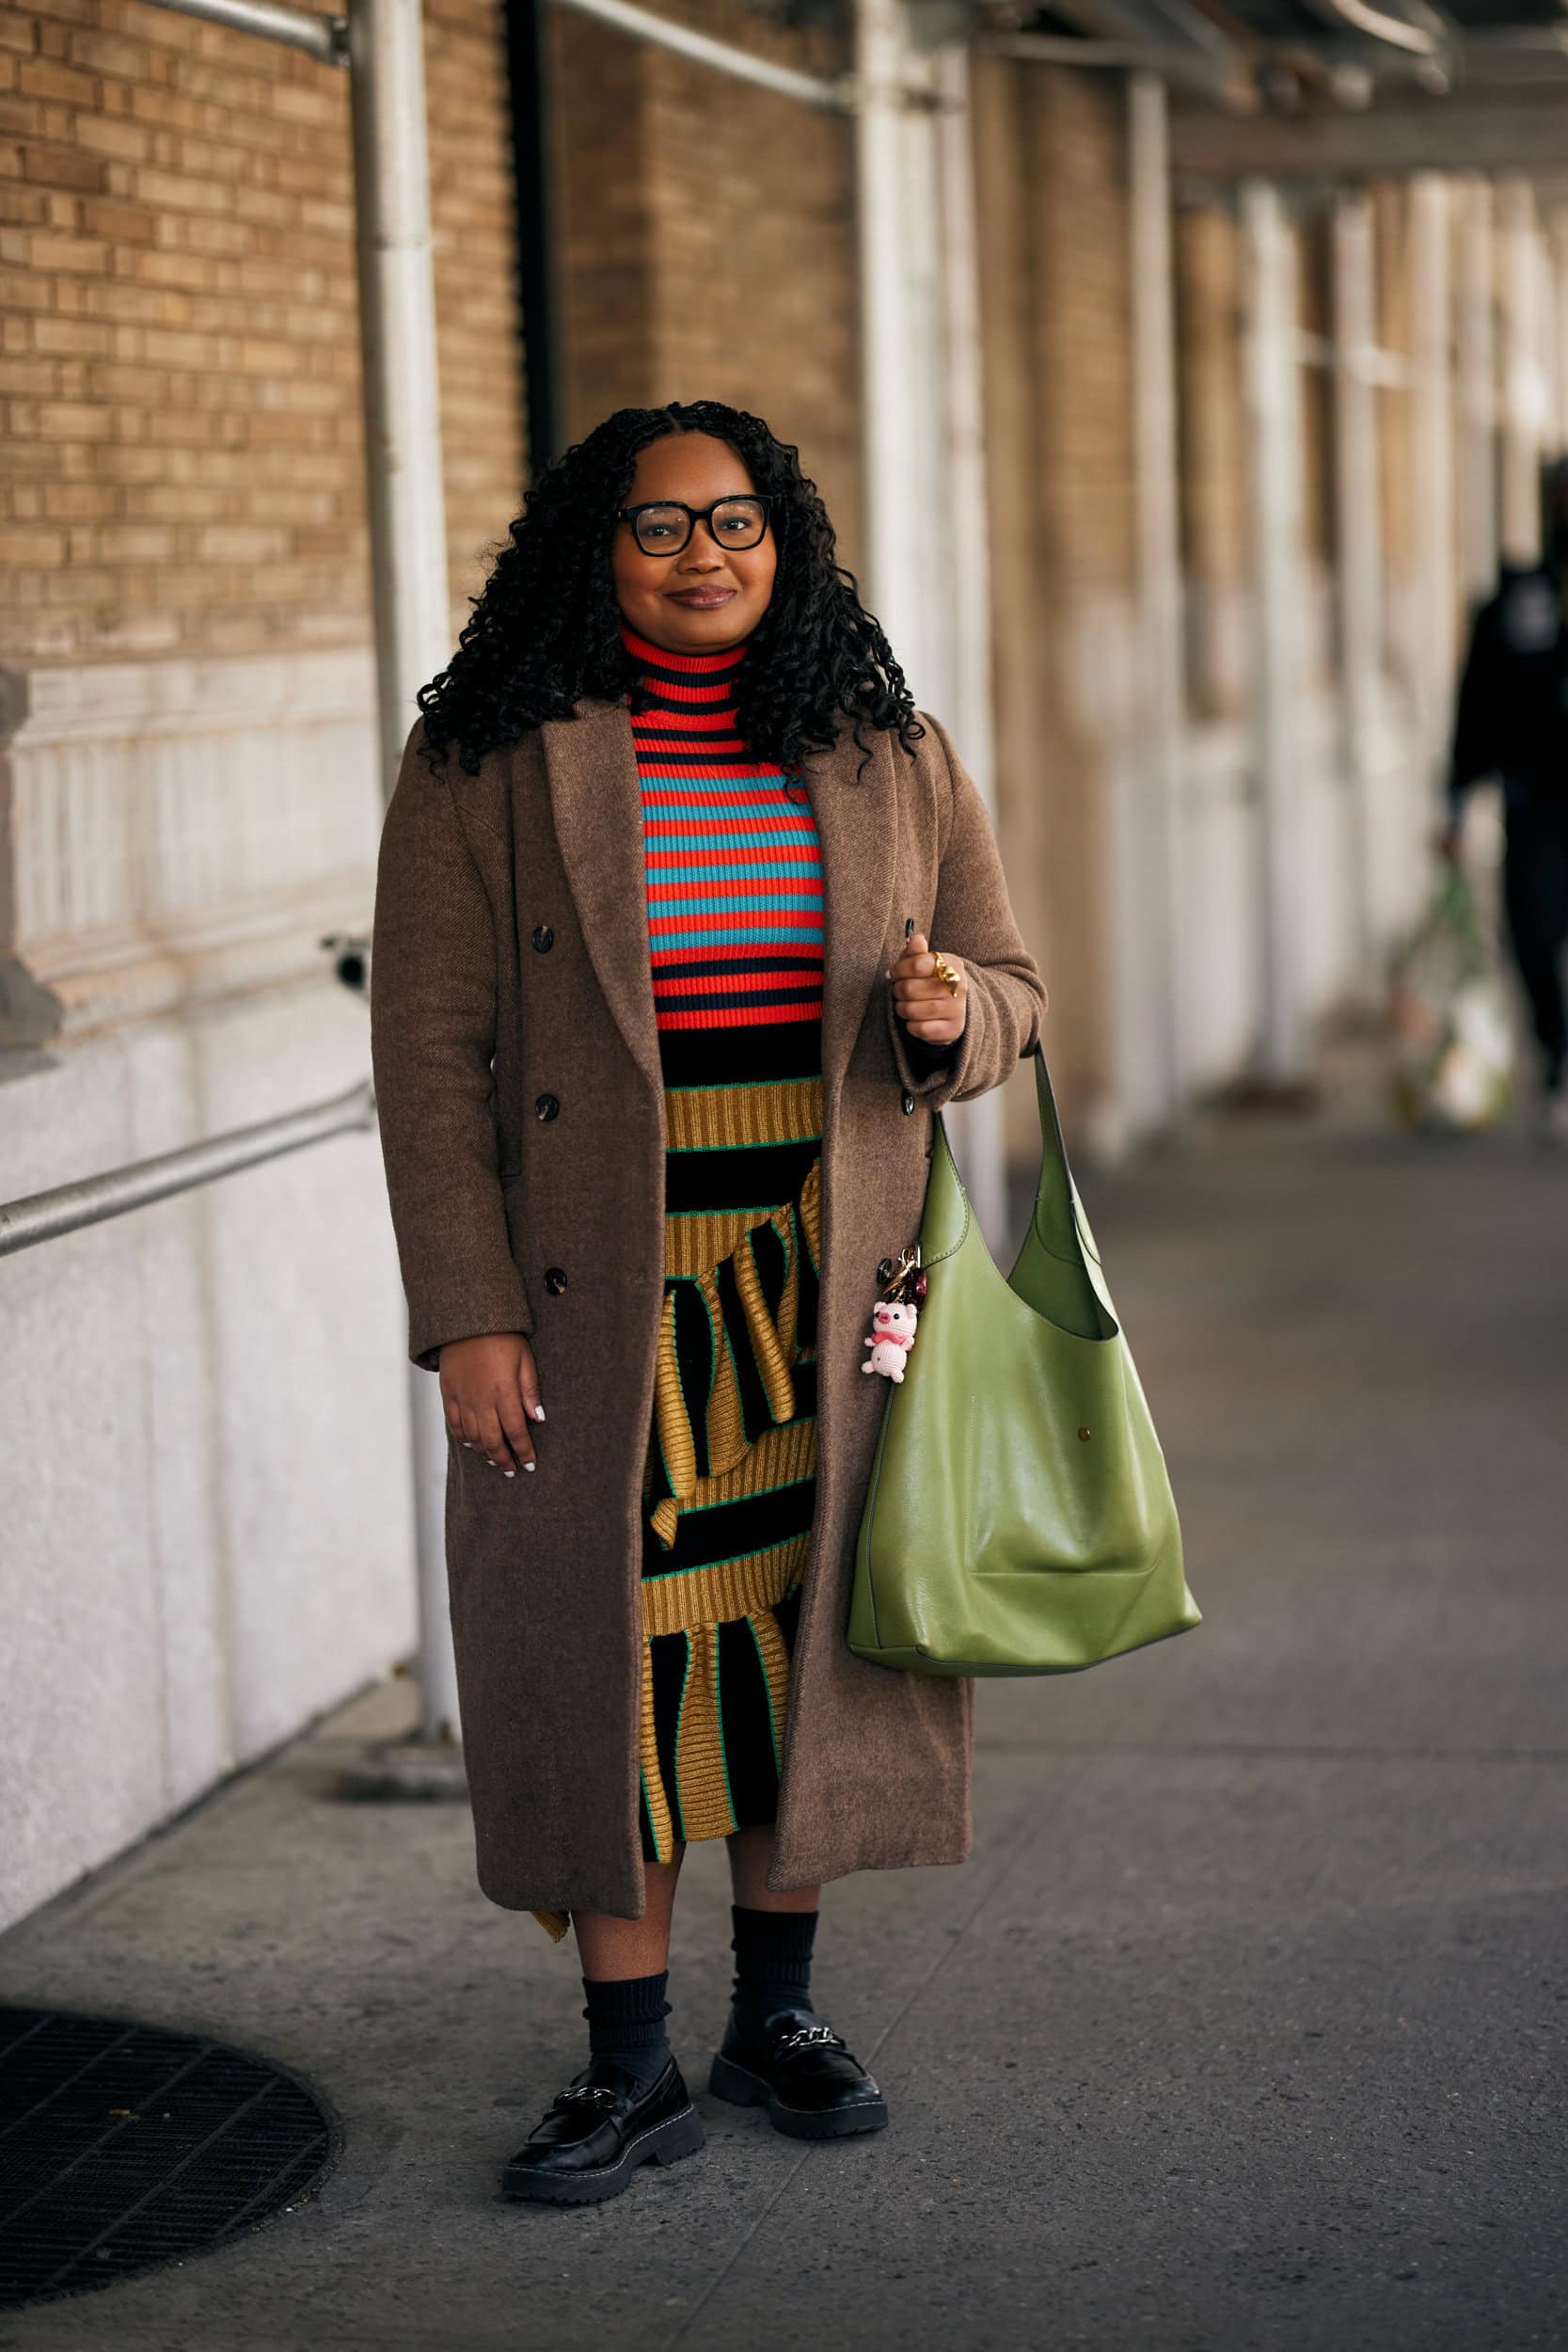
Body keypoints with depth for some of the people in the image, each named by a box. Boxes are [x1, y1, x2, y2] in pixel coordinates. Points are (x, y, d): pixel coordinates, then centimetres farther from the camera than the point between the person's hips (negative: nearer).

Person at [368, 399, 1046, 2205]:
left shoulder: (888, 755, 6)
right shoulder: (487, 762, -3)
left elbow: (1007, 988, 12)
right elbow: (431, 1044, -5)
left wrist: (952, 1014, -13)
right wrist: (467, 1315, -11)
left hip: (828, 1290, 3)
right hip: (594, 1294, -3)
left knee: (803, 1629, 9)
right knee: (608, 1651, 1)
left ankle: (777, 2015, 26)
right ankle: (631, 2066, 12)